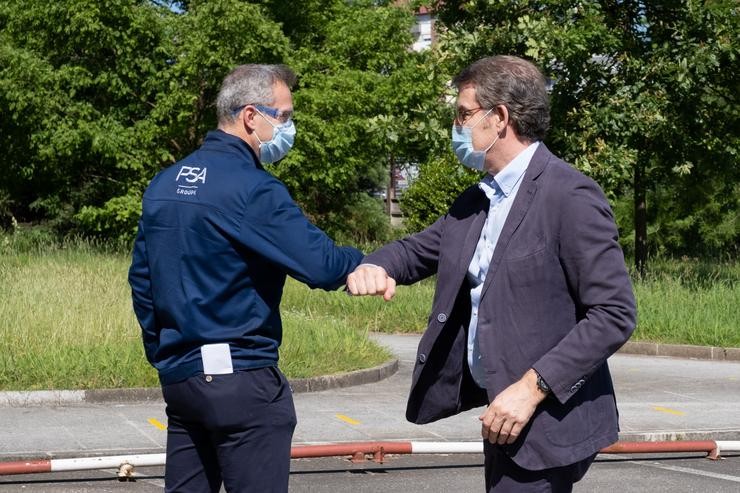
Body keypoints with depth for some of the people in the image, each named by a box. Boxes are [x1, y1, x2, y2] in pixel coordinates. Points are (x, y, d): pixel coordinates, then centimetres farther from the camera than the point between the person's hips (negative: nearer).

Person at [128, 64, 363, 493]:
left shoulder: (164, 183, 11)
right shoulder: (252, 188, -14)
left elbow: (141, 277, 16)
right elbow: (321, 265, -20)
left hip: (178, 375, 8)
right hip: (240, 377, -8)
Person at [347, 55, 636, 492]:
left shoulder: (570, 196, -15)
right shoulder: (476, 202, 12)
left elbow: (615, 313, -18)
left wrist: (532, 386, -23)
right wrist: (375, 267, -5)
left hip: (546, 419, -8)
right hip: (504, 413, 8)